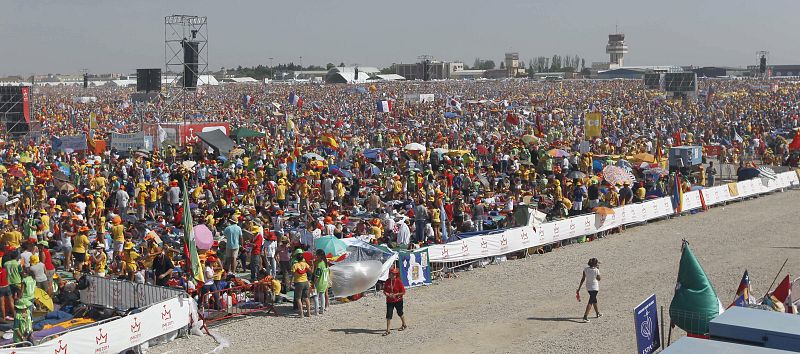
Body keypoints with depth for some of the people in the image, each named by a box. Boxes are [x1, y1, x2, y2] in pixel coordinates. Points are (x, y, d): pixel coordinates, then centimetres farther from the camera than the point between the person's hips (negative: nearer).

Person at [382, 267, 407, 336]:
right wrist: (388, 294, -16)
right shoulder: (387, 281, -3)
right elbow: (384, 291, 4)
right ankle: (387, 330, 1)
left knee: (400, 313, 17)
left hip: (398, 300, -3)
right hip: (389, 301, 3)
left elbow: (403, 292, -13)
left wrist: (395, 294, -20)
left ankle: (404, 325, 41)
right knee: (388, 315, -3)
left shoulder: (399, 281, -14)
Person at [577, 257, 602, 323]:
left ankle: (597, 313, 42)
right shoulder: (596, 270, -17)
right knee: (590, 302, -4)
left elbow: (583, 279, -2)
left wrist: (579, 288, 3)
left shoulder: (586, 269, -4)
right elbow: (598, 279, -1)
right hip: (594, 287, -6)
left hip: (588, 287, 6)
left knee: (594, 299, 25)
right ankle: (585, 317, -14)